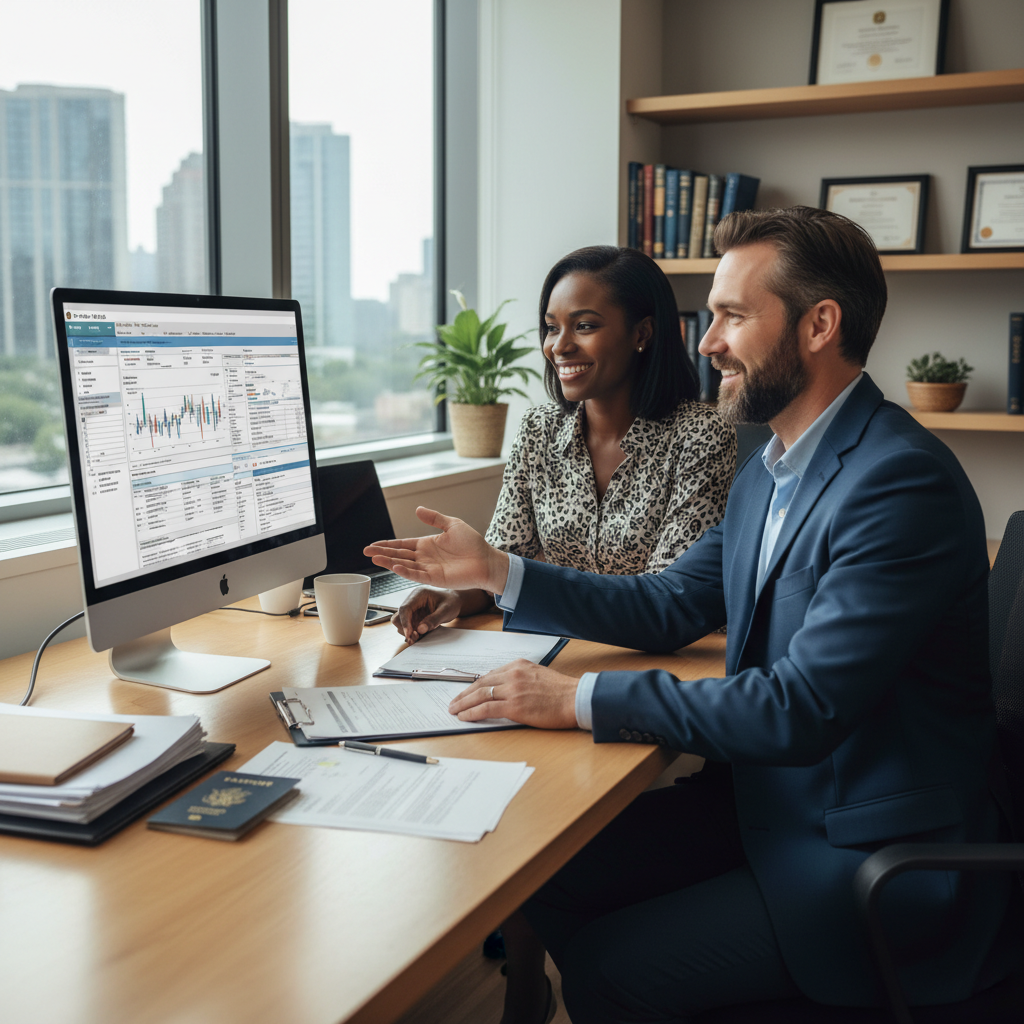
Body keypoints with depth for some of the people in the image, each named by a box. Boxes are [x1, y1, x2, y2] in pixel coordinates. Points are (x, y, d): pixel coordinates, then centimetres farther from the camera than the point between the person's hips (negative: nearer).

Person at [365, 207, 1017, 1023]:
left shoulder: (902, 481, -23)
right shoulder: (772, 470, 8)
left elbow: (802, 706, -28)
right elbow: (672, 608, 14)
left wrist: (582, 700, -26)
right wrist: (497, 572, 7)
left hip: (875, 856, -8)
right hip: (771, 799, 8)